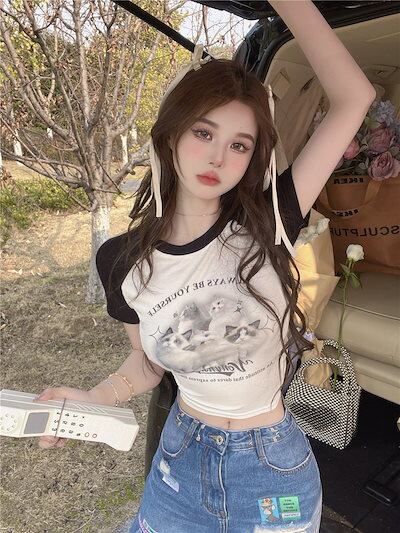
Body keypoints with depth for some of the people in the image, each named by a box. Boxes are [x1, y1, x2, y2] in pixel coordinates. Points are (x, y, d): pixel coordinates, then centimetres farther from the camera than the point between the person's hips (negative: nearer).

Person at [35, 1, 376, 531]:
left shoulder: (265, 227, -18)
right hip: (182, 456, 2)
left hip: (273, 470, -1)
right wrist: (89, 399, -14)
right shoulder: (122, 261, -11)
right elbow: (147, 365, 3)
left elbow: (355, 98, -21)